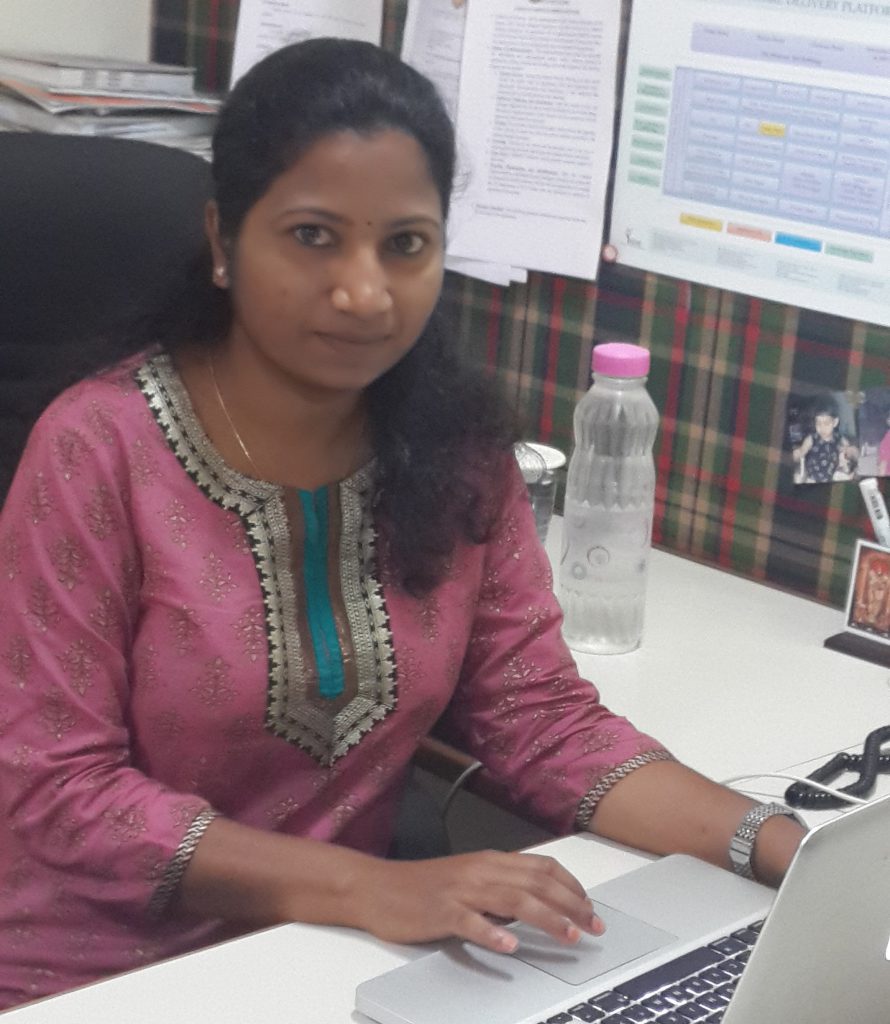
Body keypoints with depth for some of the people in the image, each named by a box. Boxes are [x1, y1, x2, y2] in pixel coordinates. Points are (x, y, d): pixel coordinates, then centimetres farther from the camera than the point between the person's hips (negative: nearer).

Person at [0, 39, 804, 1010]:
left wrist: (788, 850, -16)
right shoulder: (99, 449, -14)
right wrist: (370, 888, -25)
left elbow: (544, 720, -1)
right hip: (100, 978, -3)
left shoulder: (460, 447, -2)